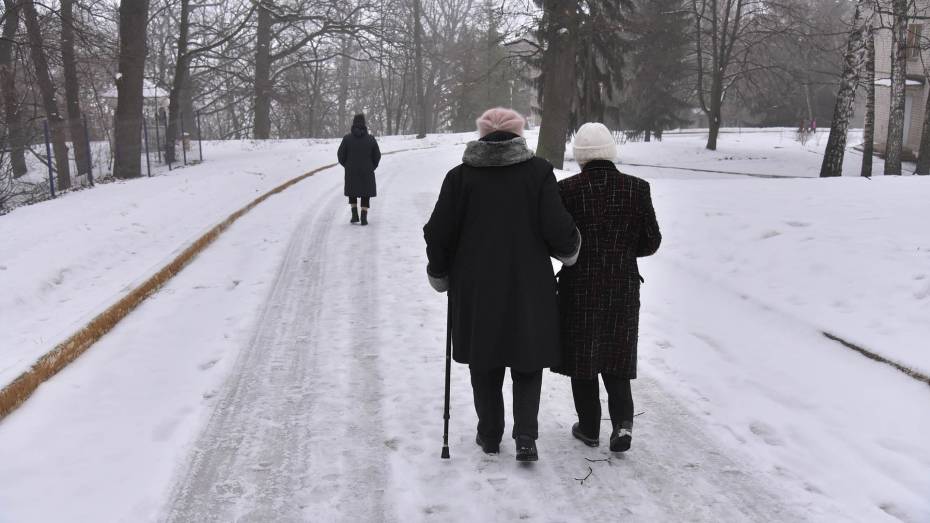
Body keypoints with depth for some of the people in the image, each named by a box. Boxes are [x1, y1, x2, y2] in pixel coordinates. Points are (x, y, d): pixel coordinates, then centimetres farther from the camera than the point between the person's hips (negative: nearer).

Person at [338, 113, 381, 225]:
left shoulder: (347, 138, -8)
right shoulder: (370, 139, -6)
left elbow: (341, 155, -4)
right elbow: (377, 156, 0)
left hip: (351, 172, 0)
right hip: (367, 172, 0)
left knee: (352, 192, 20)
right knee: (365, 194, 10)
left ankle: (354, 215, 12)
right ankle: (364, 217, 2)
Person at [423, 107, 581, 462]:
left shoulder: (461, 175, -2)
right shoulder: (538, 171, -5)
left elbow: (438, 234, -2)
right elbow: (558, 229, -11)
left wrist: (439, 273, 14)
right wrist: (569, 250, 11)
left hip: (475, 287, 1)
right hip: (529, 286, -1)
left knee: (485, 365, 16)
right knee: (528, 362, 12)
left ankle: (490, 435, 25)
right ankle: (525, 436, 0)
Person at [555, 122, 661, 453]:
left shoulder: (566, 190, -11)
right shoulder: (637, 188, -5)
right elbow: (651, 242, -1)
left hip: (579, 288, -1)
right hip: (623, 289, 2)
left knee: (582, 359, 13)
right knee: (616, 358, 15)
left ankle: (589, 428, 22)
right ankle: (623, 422, -2)